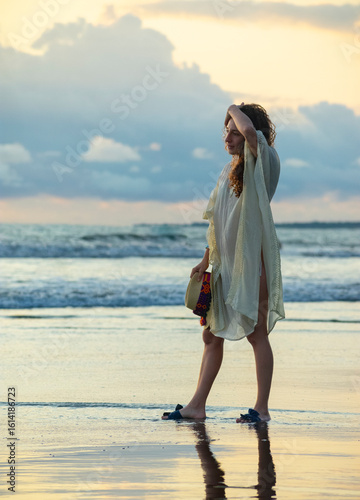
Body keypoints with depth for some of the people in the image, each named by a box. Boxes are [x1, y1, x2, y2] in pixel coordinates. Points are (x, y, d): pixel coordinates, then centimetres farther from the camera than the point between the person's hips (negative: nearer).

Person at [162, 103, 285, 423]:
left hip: (252, 261, -8)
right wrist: (206, 261, 18)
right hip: (226, 262, 8)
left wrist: (235, 109, -10)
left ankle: (262, 408, 3)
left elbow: (250, 130, -31)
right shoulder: (230, 171, 15)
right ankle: (197, 406, 11)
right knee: (212, 333, 8)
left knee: (257, 333, -3)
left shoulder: (264, 162, -8)